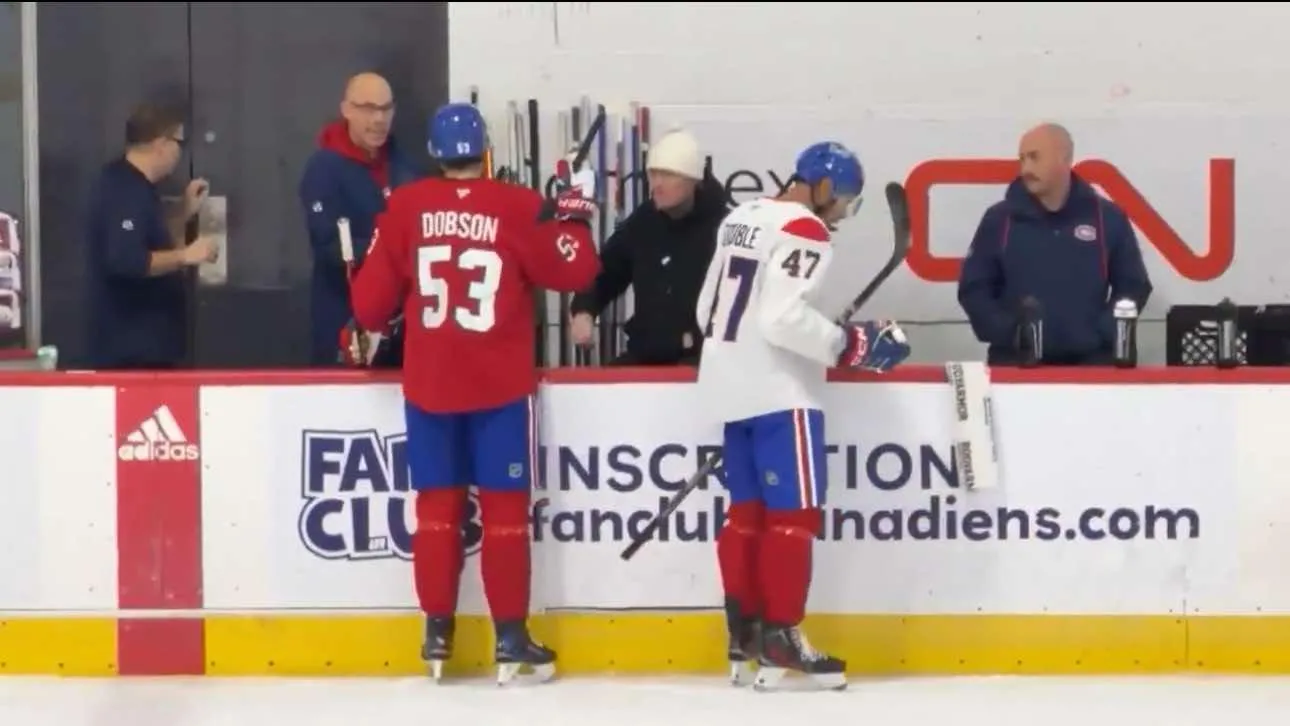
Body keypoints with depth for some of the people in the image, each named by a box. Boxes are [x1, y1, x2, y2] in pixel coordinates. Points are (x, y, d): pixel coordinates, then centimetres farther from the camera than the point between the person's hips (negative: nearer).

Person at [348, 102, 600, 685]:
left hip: (428, 383, 2)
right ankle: (510, 637, 4)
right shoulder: (519, 208, -9)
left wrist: (367, 329, 25)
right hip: (500, 385, -2)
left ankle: (437, 632, 14)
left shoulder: (405, 207, -1)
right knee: (504, 507, 4)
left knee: (437, 504, 12)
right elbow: (574, 271, -3)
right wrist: (574, 214, 12)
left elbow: (372, 296, 3)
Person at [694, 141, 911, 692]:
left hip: (732, 385, 9)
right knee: (794, 512, -6)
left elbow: (707, 309, 18)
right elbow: (783, 317, -24)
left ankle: (744, 633, 16)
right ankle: (780, 635, -7)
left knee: (748, 509, 13)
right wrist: (850, 344, -18)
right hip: (777, 391, -9)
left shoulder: (741, 218, 15)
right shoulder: (804, 231, -13)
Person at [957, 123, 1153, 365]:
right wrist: (1007, 333, -10)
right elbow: (973, 288, 5)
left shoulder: (1108, 218, 4)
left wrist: (1101, 334, -7)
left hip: (1090, 362, 0)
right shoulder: (999, 219, 4)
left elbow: (1133, 286, 8)